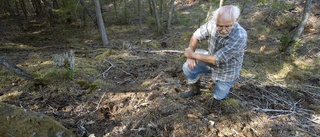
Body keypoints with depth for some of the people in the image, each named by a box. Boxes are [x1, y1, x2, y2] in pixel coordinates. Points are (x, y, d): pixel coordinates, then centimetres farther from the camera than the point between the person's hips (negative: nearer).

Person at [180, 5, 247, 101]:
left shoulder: (239, 37, -38)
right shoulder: (213, 23, -25)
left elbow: (216, 60, -35)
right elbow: (196, 36, -8)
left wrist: (193, 55, -26)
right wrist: (190, 56, -17)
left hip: (226, 70, -3)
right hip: (211, 60, 4)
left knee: (218, 97, 7)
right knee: (187, 67, -13)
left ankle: (225, 83, 38)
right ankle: (195, 89, 14)